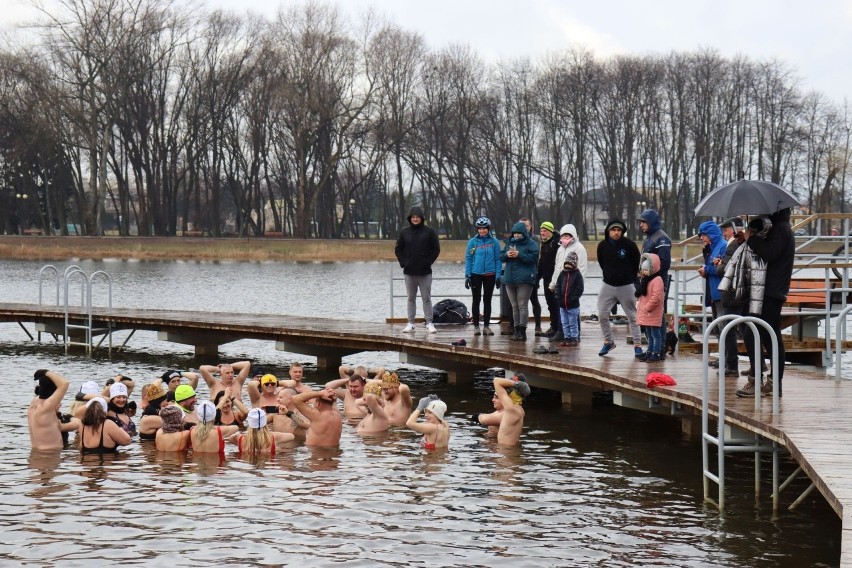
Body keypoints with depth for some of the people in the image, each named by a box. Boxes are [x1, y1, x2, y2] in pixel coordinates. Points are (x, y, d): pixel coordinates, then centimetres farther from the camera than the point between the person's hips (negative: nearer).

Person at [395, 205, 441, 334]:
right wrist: (403, 262, -1)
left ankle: (429, 323, 2)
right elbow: (398, 249, 10)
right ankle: (410, 323, 10)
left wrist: (429, 262, -7)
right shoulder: (404, 232, 5)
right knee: (411, 298, 7)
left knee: (427, 298, 0)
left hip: (425, 272, -2)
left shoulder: (429, 232, -1)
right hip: (409, 271, 2)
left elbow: (436, 249, 1)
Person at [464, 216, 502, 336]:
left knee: (487, 300, 8)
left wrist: (498, 276, -5)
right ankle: (476, 326, 12)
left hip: (490, 275, 0)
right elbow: (468, 259, 0)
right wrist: (467, 276, -5)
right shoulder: (473, 242, -2)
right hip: (476, 274, 0)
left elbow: (498, 259, 0)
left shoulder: (494, 242, -2)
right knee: (476, 300, 6)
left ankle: (486, 326, 15)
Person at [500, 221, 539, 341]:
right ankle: (517, 330, 13)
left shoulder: (531, 244, -2)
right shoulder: (509, 243, 16)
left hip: (524, 280, -7)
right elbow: (501, 257, 15)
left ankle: (522, 331, -10)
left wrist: (519, 254, -19)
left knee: (522, 305, -9)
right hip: (510, 279, 7)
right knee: (514, 306, 9)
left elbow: (533, 258, -14)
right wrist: (507, 254, -7)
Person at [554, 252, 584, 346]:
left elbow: (579, 289, -10)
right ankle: (567, 338, 18)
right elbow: (558, 286, 10)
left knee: (573, 323, 2)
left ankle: (574, 338, 9)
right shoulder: (562, 274, 8)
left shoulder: (577, 275, -6)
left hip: (573, 305, -5)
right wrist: (558, 297, -2)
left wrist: (573, 298, -16)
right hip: (562, 304, 5)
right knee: (564, 323, 10)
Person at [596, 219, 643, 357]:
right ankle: (608, 342, 15)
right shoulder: (602, 246, -2)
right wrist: (610, 275, 11)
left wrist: (631, 278, 4)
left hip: (626, 286, -3)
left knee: (632, 316, 1)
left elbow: (637, 264, 0)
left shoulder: (629, 245, -11)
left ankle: (637, 345, 6)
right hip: (608, 285, 3)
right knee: (602, 315, -1)